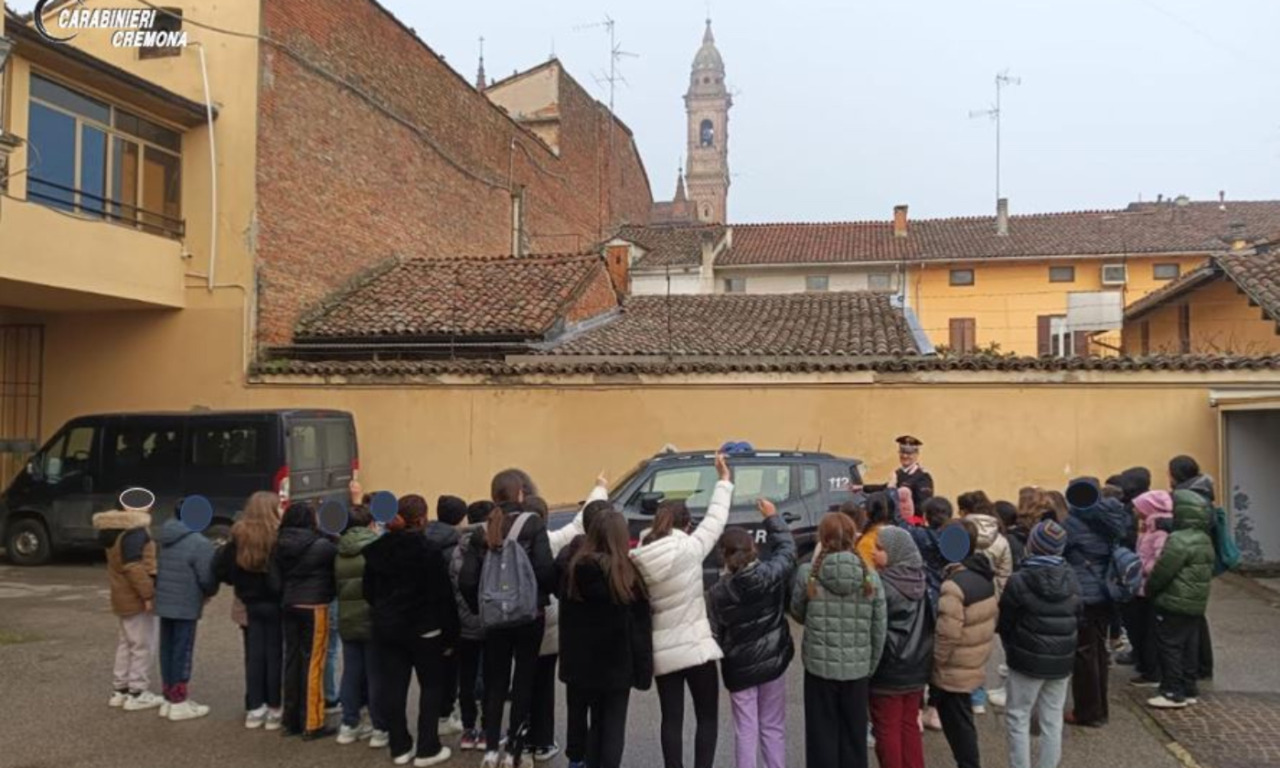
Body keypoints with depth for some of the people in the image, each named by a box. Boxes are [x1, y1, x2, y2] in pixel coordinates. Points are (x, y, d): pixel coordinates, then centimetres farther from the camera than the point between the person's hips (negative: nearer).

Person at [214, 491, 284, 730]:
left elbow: (221, 569, -1)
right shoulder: (278, 536, -17)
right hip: (274, 604, -4)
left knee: (253, 656, 12)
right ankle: (274, 710, 11)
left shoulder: (239, 536, -3)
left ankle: (254, 709, 17)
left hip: (249, 605, 4)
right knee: (274, 655, 5)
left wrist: (241, 582, 10)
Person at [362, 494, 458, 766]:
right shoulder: (429, 549, -15)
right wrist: (450, 632, -6)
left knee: (392, 687, 10)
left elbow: (369, 590, 9)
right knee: (432, 686, 8)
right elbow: (443, 594, -14)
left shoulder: (377, 549, 1)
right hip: (424, 629, -5)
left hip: (387, 628, 5)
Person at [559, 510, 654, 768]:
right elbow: (641, 623, -10)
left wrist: (569, 653, 13)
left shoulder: (573, 566, -2)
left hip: (582, 659, 3)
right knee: (614, 725, 6)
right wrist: (644, 668, -3)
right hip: (617, 661, -3)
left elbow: (567, 615, 5)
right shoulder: (627, 571, -12)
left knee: (596, 722, 17)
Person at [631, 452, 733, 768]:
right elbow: (715, 519, 0)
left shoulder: (638, 559, -3)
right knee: (707, 718, 10)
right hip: (697, 647, -3)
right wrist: (724, 480, 11)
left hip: (662, 651, 4)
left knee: (671, 719, 11)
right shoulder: (689, 548, -13)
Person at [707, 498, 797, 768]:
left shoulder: (717, 593, -11)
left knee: (746, 731, 7)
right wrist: (772, 518, 18)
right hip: (772, 662, 1)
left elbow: (715, 635, -6)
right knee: (773, 727, 14)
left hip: (738, 668, -1)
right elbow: (787, 547, 6)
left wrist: (726, 659, 11)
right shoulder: (771, 574, -12)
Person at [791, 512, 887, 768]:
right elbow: (879, 631, -1)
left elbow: (797, 613, 5)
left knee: (823, 735, 10)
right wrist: (871, 668, 11)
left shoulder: (808, 574, -10)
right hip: (858, 669, 2)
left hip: (820, 666, -1)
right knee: (854, 736, 15)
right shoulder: (870, 577, -5)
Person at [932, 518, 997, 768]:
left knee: (957, 725, 6)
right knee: (961, 722, 22)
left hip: (954, 670, -9)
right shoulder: (984, 576, 2)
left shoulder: (954, 586, -26)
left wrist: (935, 661, -11)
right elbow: (992, 617, 11)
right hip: (975, 664, 9)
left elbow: (947, 634, -26)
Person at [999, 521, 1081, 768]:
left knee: (1017, 718, 6)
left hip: (1027, 660, -5)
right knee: (1053, 720, 12)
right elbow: (1077, 620, 9)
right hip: (1062, 660, 5)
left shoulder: (1019, 580, -16)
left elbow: (1004, 623, -6)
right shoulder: (1071, 580, 0)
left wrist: (1012, 648, 12)